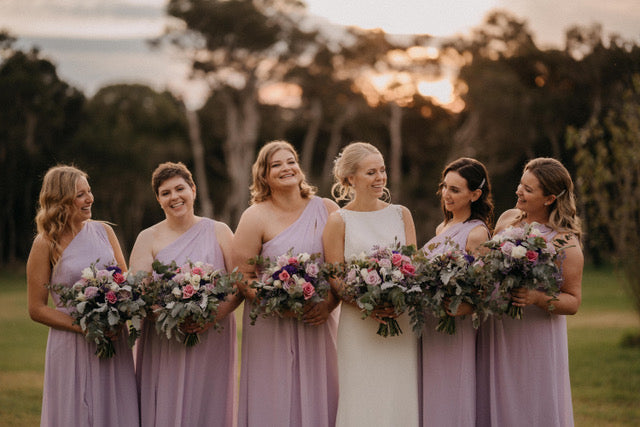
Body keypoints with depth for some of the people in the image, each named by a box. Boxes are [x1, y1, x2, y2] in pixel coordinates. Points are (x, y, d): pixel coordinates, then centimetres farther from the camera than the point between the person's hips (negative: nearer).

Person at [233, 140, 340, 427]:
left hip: (320, 325, 2)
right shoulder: (256, 217, -2)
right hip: (272, 330, -2)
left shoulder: (328, 210, 5)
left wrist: (330, 303, -11)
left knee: (319, 401, 5)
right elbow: (241, 278, -4)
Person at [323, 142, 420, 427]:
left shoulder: (401, 214, 12)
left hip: (401, 322, 3)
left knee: (400, 400, 1)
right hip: (359, 326, -3)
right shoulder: (338, 221, 1)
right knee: (364, 404, -5)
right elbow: (336, 280, -2)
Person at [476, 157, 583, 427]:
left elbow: (573, 301, -9)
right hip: (495, 334, 5)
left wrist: (536, 298, -24)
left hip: (534, 342, -5)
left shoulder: (566, 243, -10)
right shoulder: (508, 219, 6)